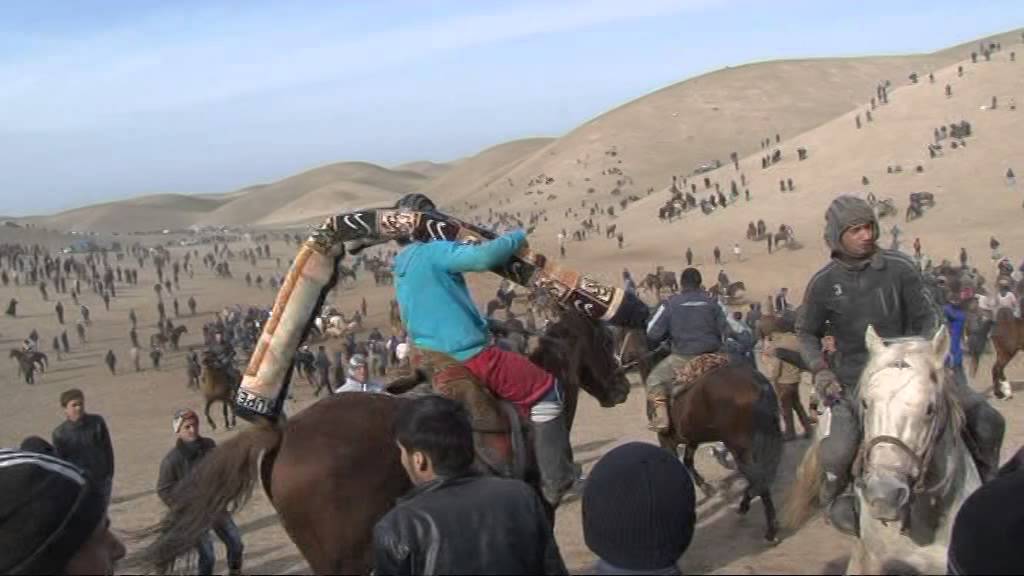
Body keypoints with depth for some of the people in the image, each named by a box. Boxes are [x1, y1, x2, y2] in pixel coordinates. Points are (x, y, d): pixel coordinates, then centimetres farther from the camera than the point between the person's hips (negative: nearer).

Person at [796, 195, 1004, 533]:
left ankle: (984, 481, 24)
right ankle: (835, 498, 11)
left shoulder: (899, 268, -6)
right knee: (838, 452, -24)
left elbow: (928, 316, 2)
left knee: (987, 421, -5)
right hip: (855, 382, -2)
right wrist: (820, 370, -6)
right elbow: (807, 333, 8)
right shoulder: (823, 284, -6)